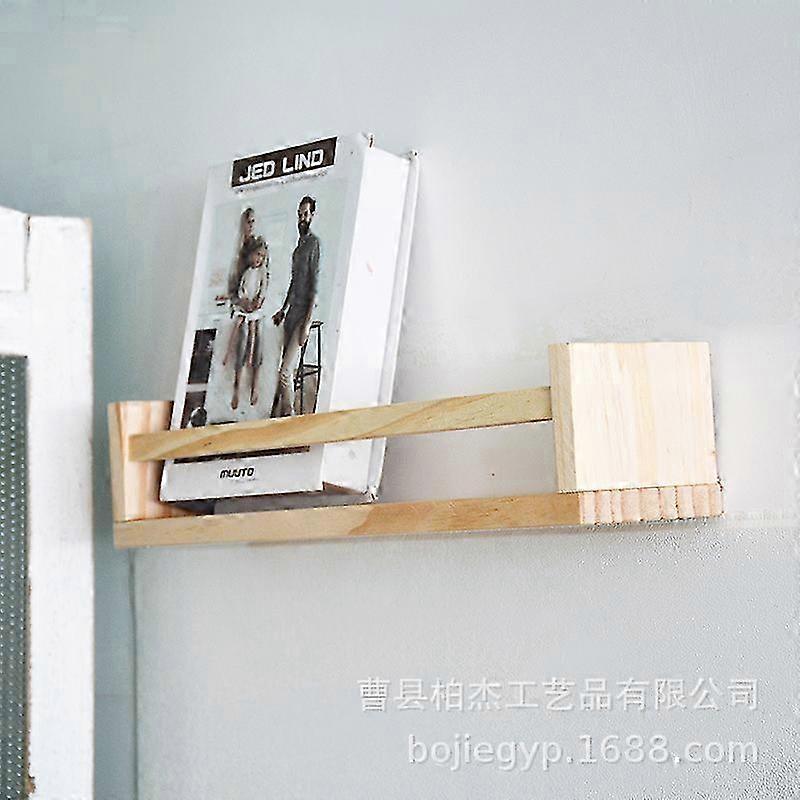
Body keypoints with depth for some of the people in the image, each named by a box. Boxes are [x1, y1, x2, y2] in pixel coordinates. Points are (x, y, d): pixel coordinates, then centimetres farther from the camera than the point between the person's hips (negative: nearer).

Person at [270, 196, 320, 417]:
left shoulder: (314, 243, -9)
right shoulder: (299, 244, 17)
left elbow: (315, 286, -14)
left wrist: (307, 323, -18)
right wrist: (283, 309, 26)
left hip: (303, 314, -8)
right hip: (291, 313, 8)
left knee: (286, 371, -13)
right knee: (287, 370, 8)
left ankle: (288, 414, -6)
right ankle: (277, 413, 11)